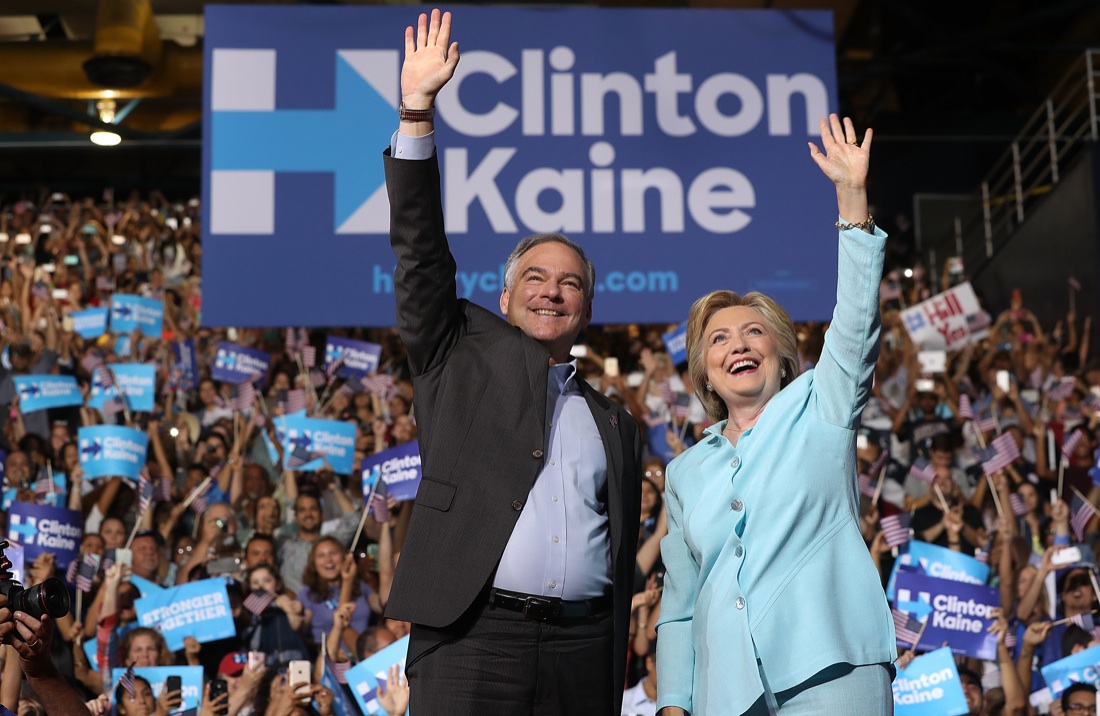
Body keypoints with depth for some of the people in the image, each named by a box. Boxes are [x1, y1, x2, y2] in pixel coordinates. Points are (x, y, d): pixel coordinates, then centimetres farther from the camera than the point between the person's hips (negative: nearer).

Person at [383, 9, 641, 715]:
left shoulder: (615, 426, 20)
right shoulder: (463, 354, 12)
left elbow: (621, 565, 18)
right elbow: (420, 252, 0)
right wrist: (417, 108, -8)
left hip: (583, 650, 3)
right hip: (471, 638, -3)